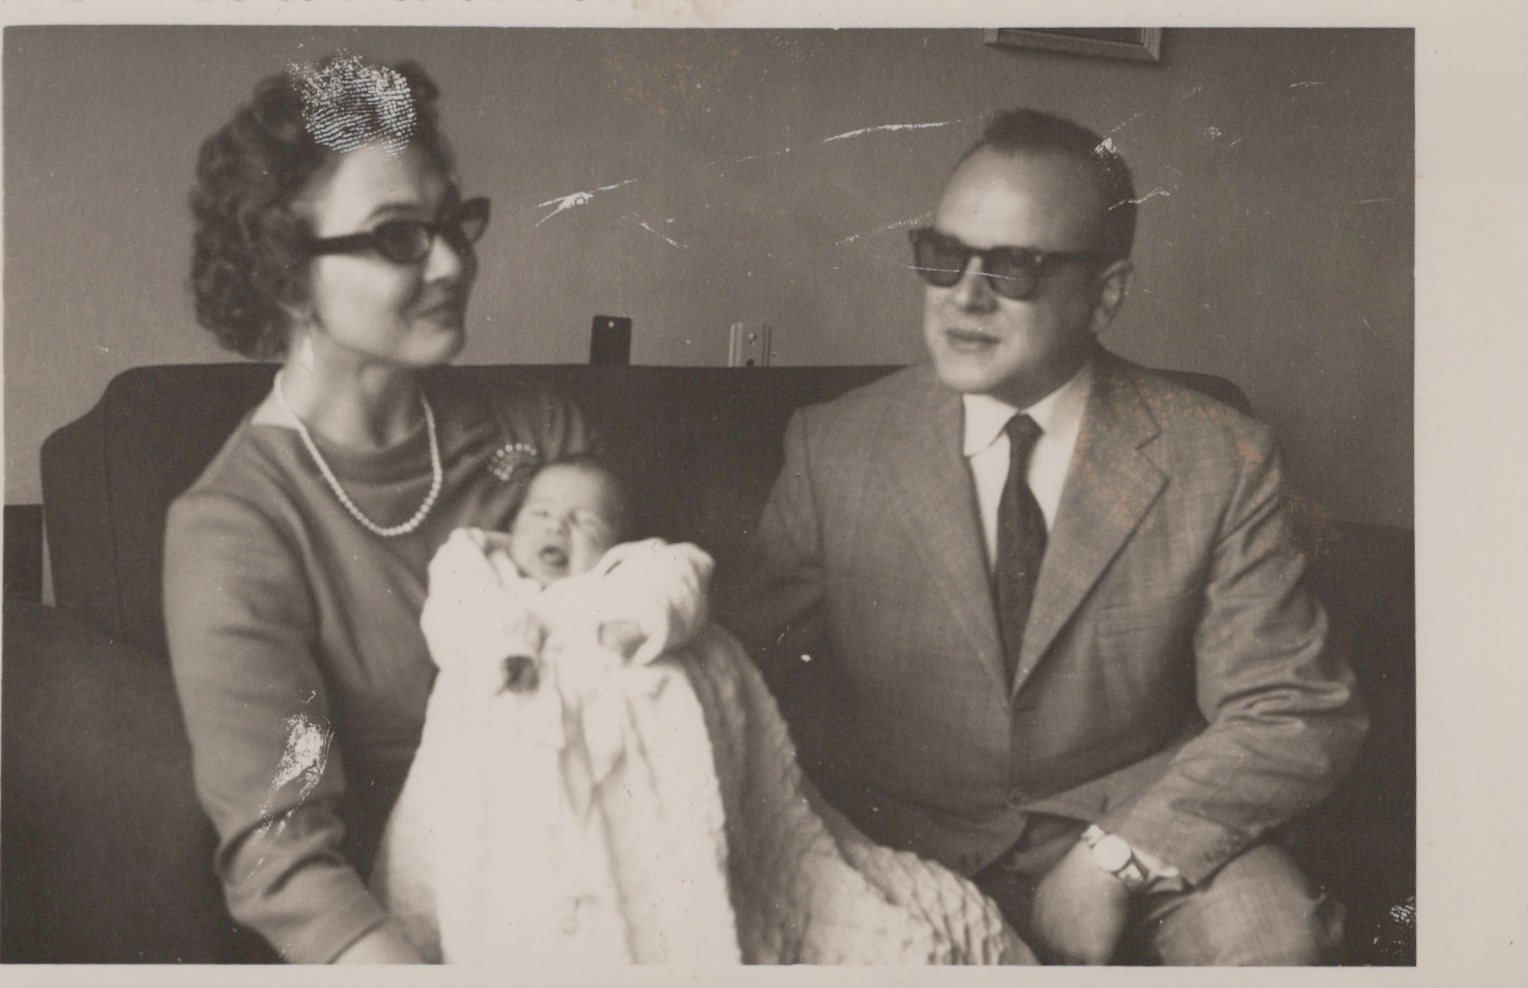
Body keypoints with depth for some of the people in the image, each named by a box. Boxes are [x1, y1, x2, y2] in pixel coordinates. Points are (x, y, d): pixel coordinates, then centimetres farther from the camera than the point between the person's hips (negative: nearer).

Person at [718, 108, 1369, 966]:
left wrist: (1116, 859, -17)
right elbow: (746, 665, -1)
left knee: (1274, 934, -27)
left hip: (1136, 826, 0)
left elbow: (1295, 717, -5)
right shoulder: (833, 449, -5)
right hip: (905, 842, 1)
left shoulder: (1222, 464, -6)